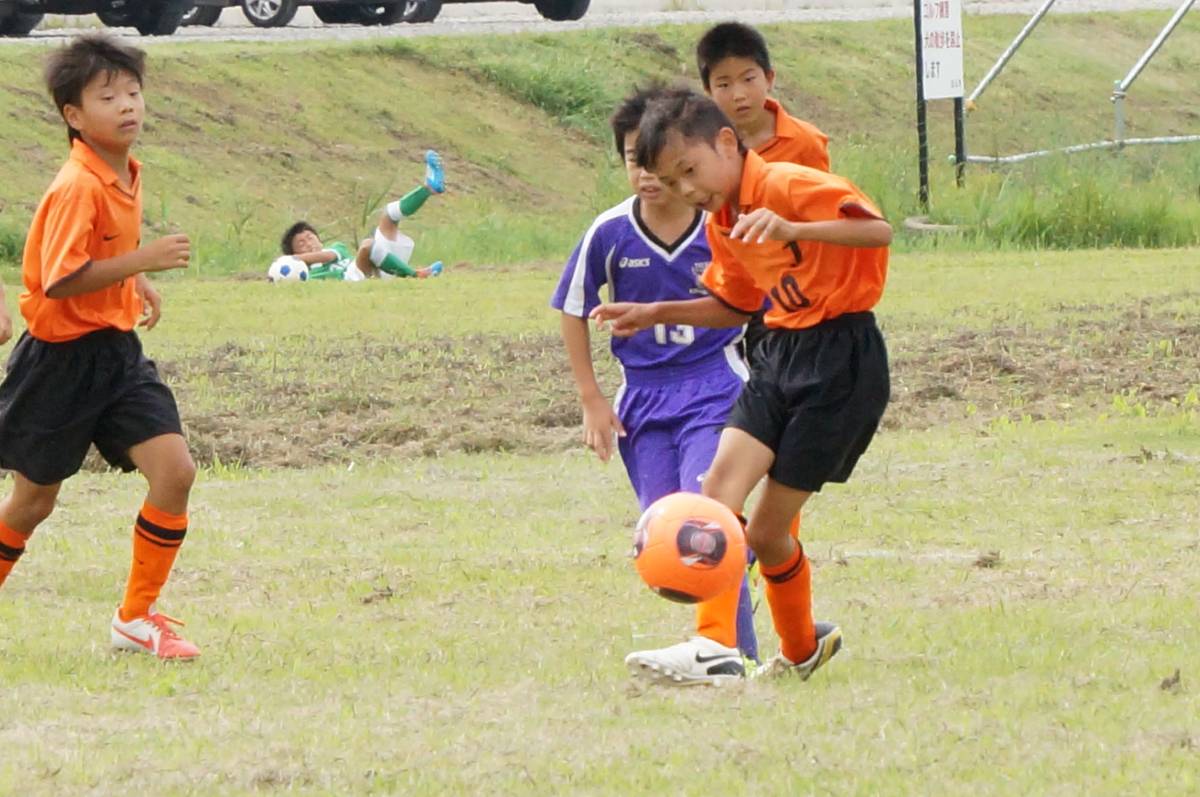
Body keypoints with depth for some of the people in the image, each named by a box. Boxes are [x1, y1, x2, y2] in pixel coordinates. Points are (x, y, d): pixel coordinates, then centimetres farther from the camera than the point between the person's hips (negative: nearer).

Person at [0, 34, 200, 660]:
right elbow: (59, 280, -28)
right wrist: (142, 261, -28)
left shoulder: (126, 174, 6)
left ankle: (137, 618, 1)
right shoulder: (78, 187, -21)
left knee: (174, 471, -9)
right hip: (61, 359, -7)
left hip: (116, 350, 7)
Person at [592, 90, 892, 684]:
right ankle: (714, 646, -3)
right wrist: (656, 314, 16)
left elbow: (878, 230, -28)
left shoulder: (789, 186, -16)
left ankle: (803, 645, 9)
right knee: (719, 490, -11)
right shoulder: (722, 226, 12)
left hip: (841, 358, -8)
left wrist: (791, 230, -41)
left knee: (768, 532, -6)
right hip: (778, 353, 8)